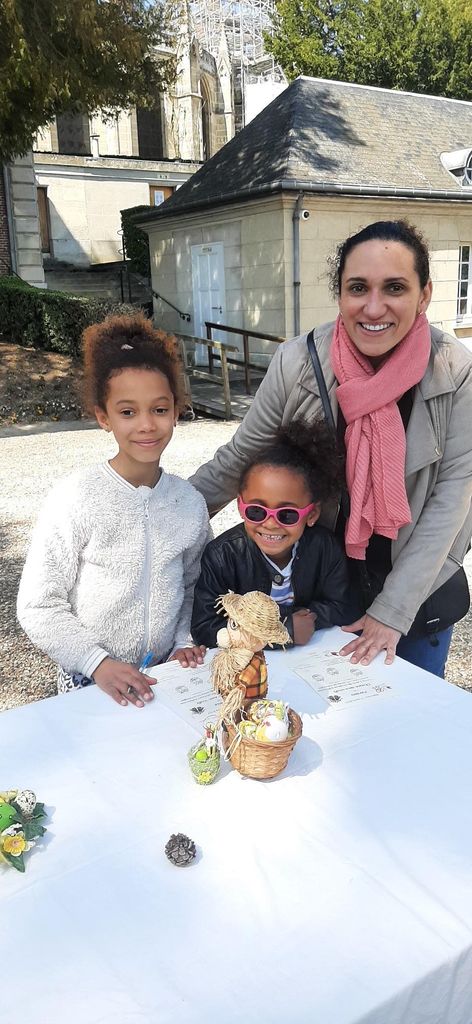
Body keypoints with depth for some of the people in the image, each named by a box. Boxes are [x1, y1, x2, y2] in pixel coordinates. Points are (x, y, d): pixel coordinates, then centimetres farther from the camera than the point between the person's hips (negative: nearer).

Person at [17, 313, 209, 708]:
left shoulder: (189, 501, -2)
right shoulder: (76, 498, -14)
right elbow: (38, 606, -11)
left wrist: (184, 641, -1)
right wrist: (98, 662, -17)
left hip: (166, 680, 3)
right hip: (90, 685, -2)